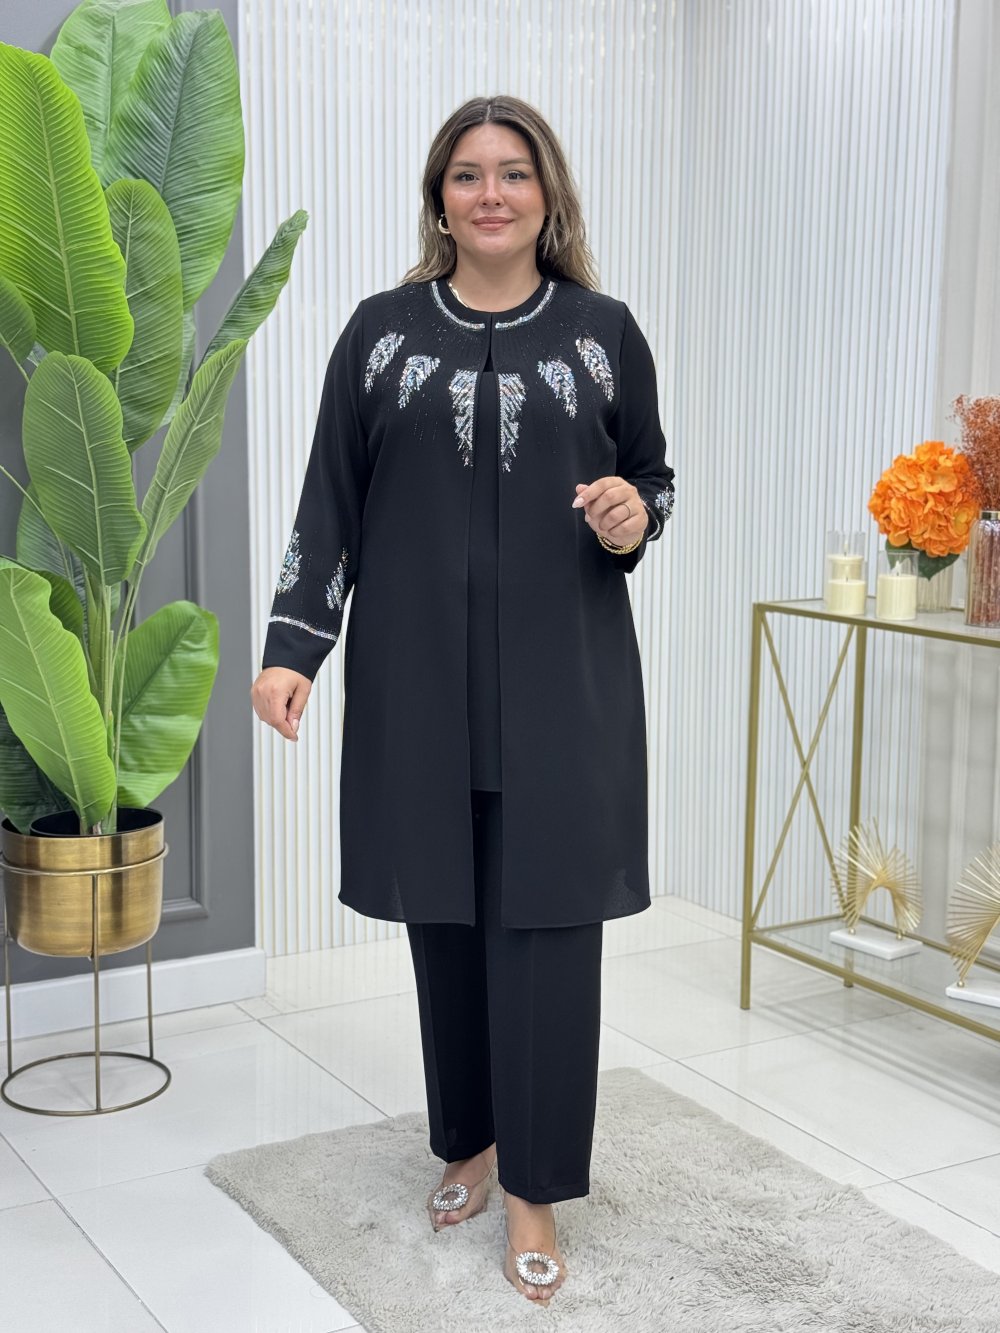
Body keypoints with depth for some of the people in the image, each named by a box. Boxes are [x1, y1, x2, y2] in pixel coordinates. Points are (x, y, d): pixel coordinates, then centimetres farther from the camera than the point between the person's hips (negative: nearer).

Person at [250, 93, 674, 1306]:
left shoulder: (603, 333, 5)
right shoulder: (382, 330, 6)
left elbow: (652, 476, 15)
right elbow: (329, 499, 4)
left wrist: (635, 519, -9)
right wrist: (292, 646, -5)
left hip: (565, 676, -1)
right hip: (418, 676, 1)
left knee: (548, 923, -2)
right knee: (446, 916, 7)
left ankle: (535, 1187, 11)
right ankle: (468, 1140, 28)